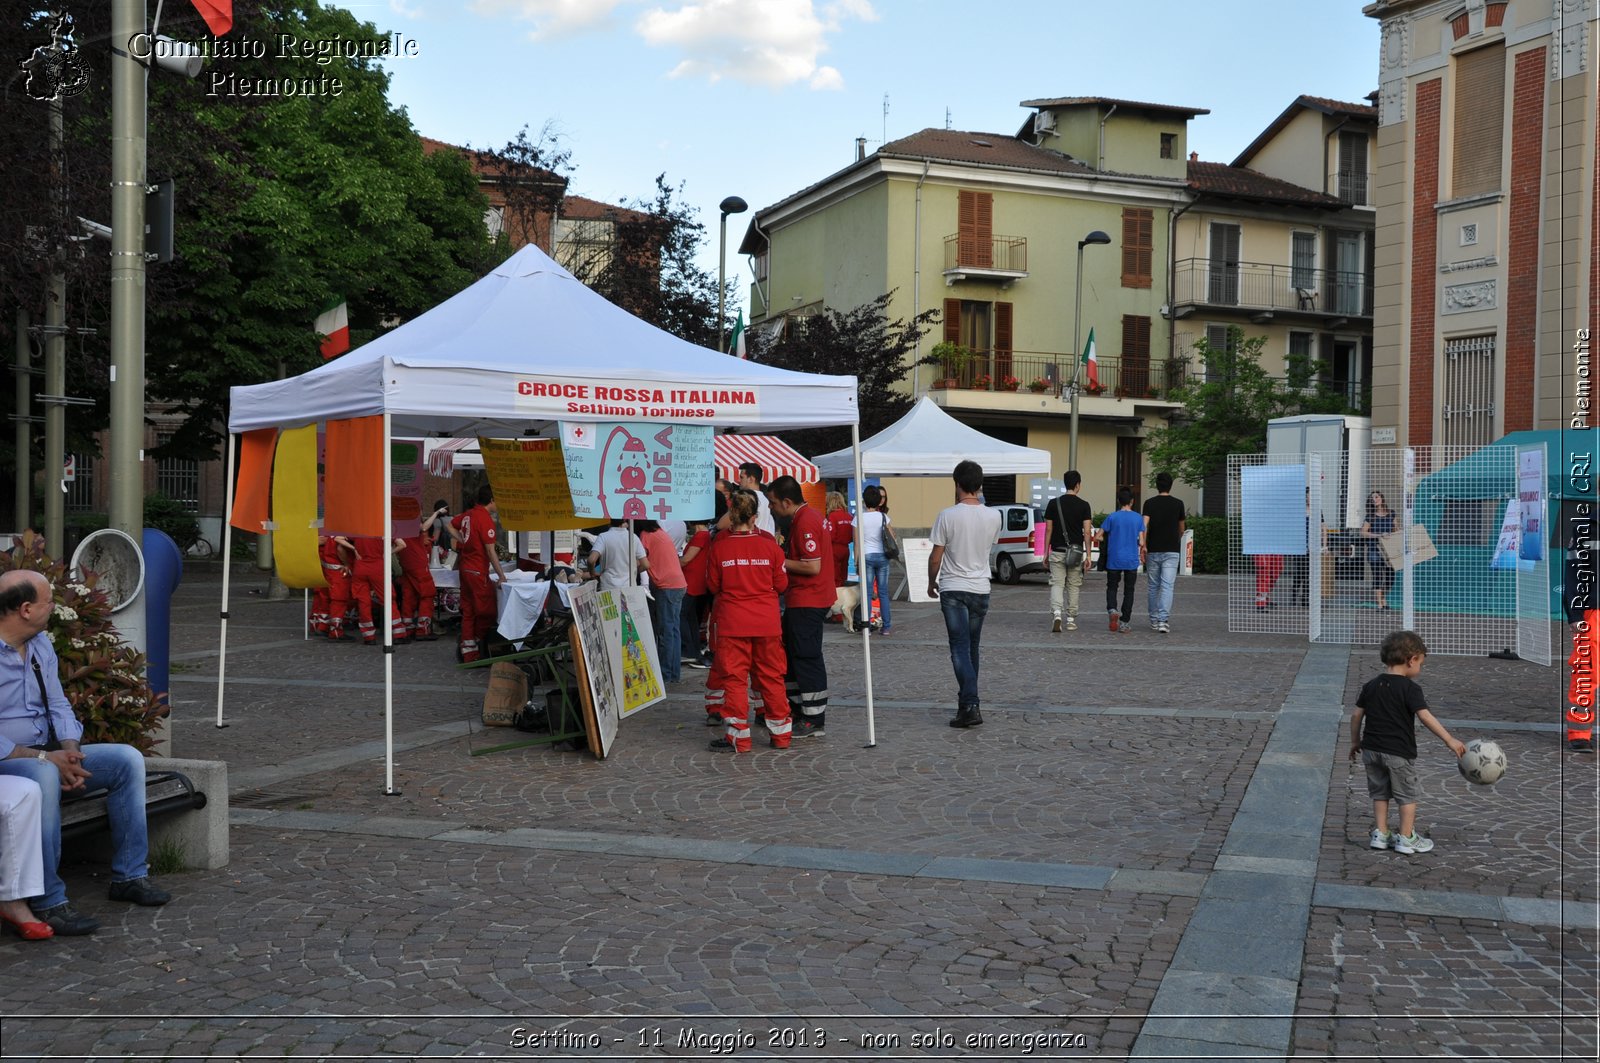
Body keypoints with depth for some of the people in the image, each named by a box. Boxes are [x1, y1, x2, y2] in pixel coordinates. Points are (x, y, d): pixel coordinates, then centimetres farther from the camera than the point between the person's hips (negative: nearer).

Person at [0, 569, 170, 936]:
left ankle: (129, 875, -1)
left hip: (49, 754, 8)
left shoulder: (40, 643, 9)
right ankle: (47, 902, -32)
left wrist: (70, 752, -7)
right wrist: (43, 757, -25)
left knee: (128, 759, -6)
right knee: (43, 777, -39)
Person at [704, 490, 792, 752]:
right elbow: (781, 585, 5)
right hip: (767, 623, 2)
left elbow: (713, 586, 3)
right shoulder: (770, 547, -3)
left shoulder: (718, 548, -6)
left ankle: (738, 737, 4)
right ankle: (781, 733, 19)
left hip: (732, 623, -2)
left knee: (734, 678, 4)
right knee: (771, 677, 12)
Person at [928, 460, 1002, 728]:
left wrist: (931, 582, 9)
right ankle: (967, 700, 29)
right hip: (981, 589, 4)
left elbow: (936, 557, -9)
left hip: (952, 589, -4)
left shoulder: (947, 515, -13)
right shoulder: (993, 516, -2)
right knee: (972, 648, 17)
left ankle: (970, 705, -20)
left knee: (960, 649, -7)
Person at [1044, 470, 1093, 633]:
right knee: (1073, 586, 12)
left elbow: (1048, 530, 1)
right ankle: (1071, 620, 16)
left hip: (1057, 552, 0)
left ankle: (1056, 613, -24)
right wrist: (1088, 555, -5)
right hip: (1076, 552, 0)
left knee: (1057, 584, -1)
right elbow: (1087, 532, -7)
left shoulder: (1054, 503, 0)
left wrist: (1046, 552, 8)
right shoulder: (1083, 505, -3)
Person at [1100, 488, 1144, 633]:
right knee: (1129, 591, 9)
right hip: (1132, 561, 1)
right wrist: (1142, 552, 18)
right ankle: (1125, 623, 6)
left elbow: (1099, 537, -3)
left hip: (1114, 560, -1)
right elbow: (1141, 542, -3)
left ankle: (1111, 609, -14)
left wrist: (1107, 544, 17)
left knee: (1111, 586, 13)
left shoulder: (1112, 517, -3)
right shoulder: (1138, 518, 0)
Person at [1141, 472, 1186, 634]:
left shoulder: (1149, 503, 0)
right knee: (1167, 586, -6)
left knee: (1153, 587, 12)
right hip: (1171, 551, -1)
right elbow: (1181, 528, 15)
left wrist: (1143, 546, -12)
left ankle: (1154, 621, 20)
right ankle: (1163, 620, -20)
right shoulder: (1178, 503, 3)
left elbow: (1145, 525, -13)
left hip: (1153, 551, 1)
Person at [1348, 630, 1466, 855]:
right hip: (1399, 752, -5)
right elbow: (1425, 717, -21)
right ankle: (1406, 839, 13)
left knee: (1380, 793, 17)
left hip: (1372, 749, 5)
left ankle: (1380, 834, 18)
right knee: (1408, 795, 9)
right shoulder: (1410, 689, -12)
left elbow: (1356, 715, 9)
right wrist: (1450, 740, -21)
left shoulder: (1371, 686, 5)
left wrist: (1355, 742, 20)